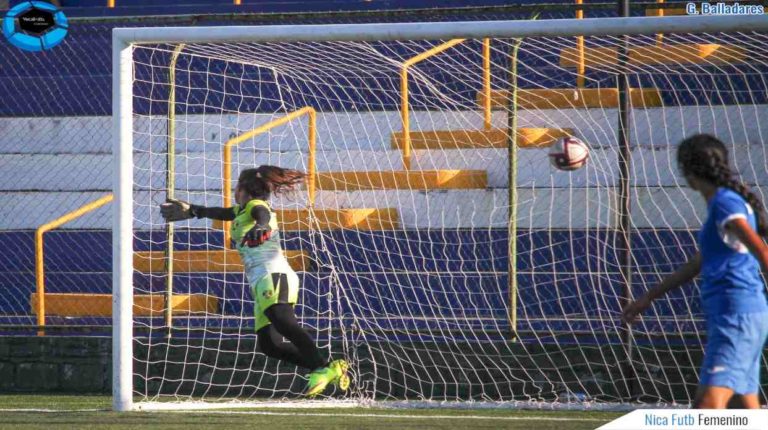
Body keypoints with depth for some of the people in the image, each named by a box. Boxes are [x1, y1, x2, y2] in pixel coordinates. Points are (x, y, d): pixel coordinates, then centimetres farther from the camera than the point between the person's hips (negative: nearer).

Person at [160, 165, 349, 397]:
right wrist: (190, 210, 61)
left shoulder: (256, 205, 3)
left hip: (274, 274, -9)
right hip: (261, 284, 9)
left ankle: (323, 368, -49)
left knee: (283, 322, -33)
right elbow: (221, 213, 48)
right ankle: (331, 369, -13)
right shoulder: (241, 212, 29)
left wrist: (260, 225, -44)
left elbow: (263, 215, -21)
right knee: (269, 345, -6)